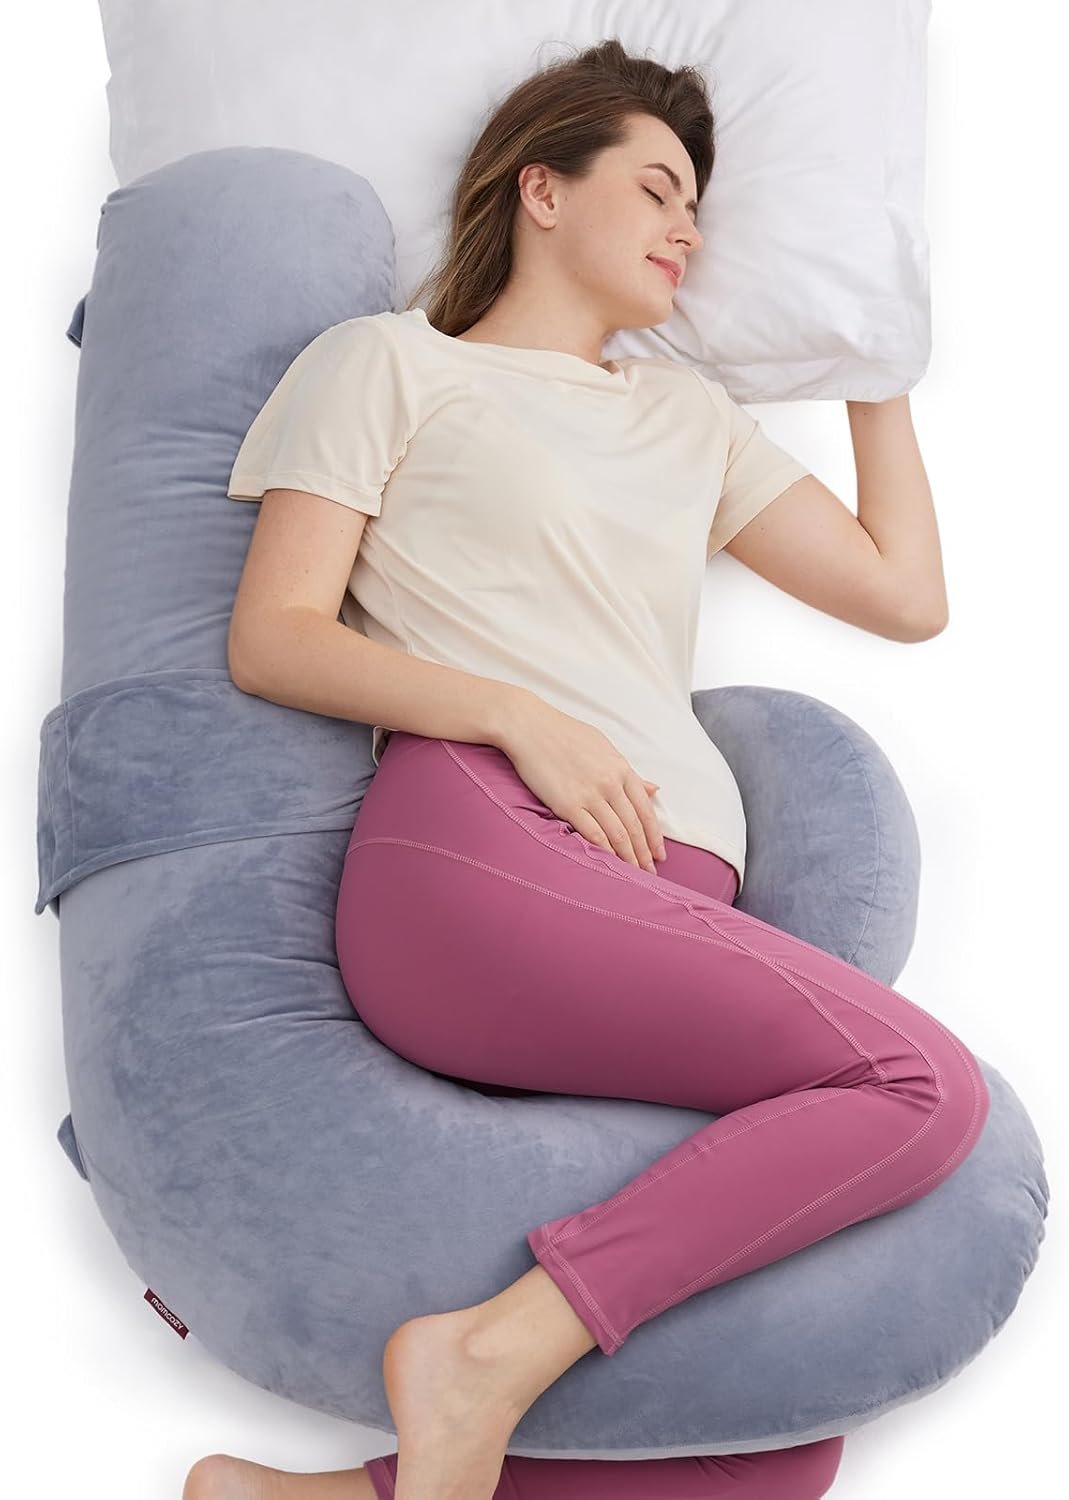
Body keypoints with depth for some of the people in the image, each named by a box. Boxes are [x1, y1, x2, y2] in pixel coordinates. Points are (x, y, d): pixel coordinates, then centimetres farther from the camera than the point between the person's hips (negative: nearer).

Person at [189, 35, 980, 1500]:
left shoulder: (689, 415, 31)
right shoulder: (392, 361, 16)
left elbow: (906, 593, 27)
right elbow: (272, 638, 4)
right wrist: (521, 716, -9)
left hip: (677, 908, 6)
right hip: (480, 857, -6)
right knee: (924, 1082, -25)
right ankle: (489, 1355, -21)